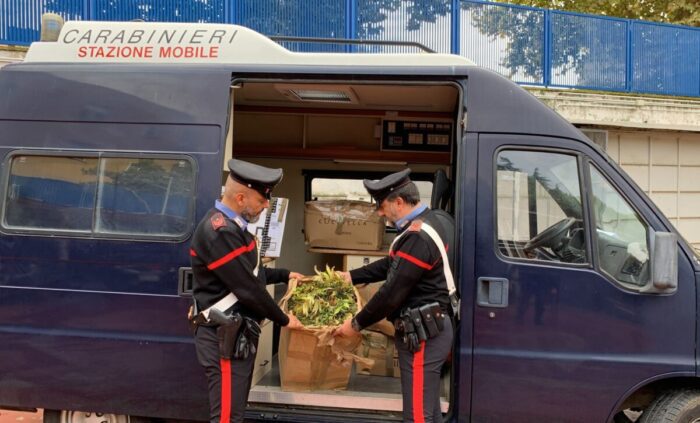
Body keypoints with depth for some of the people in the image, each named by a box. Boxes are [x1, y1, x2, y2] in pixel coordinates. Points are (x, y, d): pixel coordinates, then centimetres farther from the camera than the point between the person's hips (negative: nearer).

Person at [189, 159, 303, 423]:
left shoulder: (231, 226, 11)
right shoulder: (220, 231, -22)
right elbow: (247, 288, -21)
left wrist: (285, 275, 26)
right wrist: (283, 320, -10)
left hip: (237, 335, 11)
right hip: (225, 338, -11)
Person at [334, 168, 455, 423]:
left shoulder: (418, 237, -24)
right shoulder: (426, 224, 10)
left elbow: (393, 292, -22)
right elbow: (392, 265, 21)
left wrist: (357, 324, -11)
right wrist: (351, 276, 21)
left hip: (422, 334, -11)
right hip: (428, 329, 11)